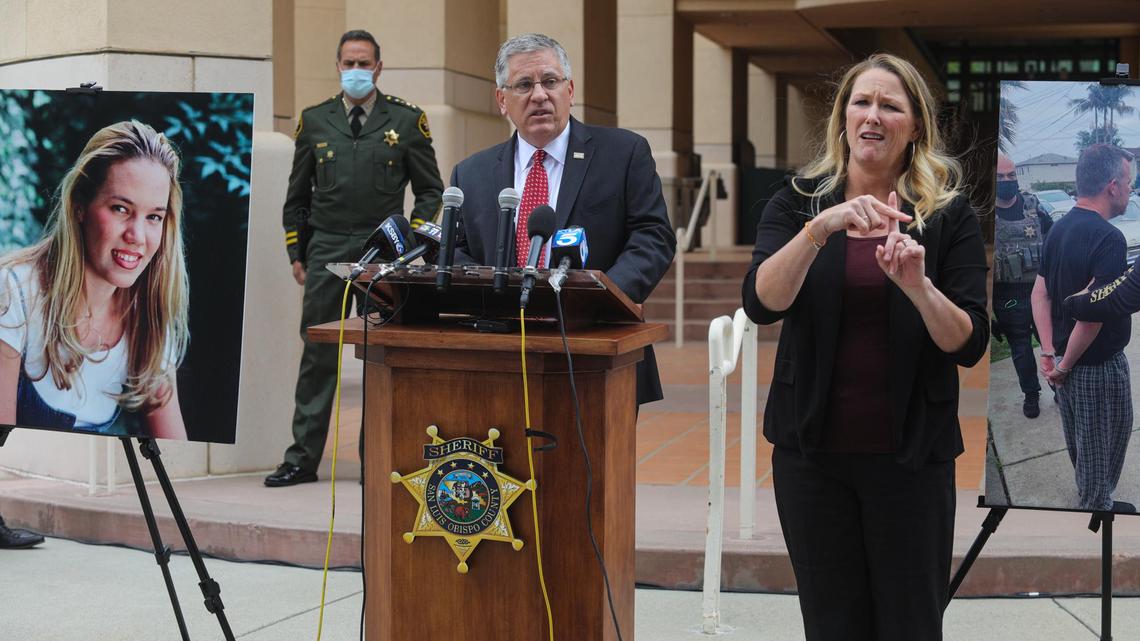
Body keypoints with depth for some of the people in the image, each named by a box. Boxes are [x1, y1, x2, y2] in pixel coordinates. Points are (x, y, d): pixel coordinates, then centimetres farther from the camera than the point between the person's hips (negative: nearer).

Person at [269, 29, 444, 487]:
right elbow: (297, 195, 15)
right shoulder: (314, 121, 10)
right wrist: (295, 253, 9)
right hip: (326, 251, 2)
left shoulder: (406, 121, 4)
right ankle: (303, 458, 7)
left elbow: (430, 190, 7)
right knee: (317, 355, 2)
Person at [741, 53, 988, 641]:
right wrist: (820, 228, -28)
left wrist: (917, 285, -24)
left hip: (911, 453, -1)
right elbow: (760, 304, -14)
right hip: (812, 446, 1)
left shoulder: (949, 213, 0)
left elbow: (970, 345, -6)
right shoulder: (798, 201, 3)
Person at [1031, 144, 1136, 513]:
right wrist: (1065, 366, -18)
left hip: (1068, 365, 9)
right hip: (1099, 365, -8)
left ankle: (1094, 503, 40)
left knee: (1081, 448, 23)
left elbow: (1040, 293, 6)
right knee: (1102, 451, 10)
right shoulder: (1109, 239, -24)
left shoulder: (1059, 229, 4)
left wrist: (1050, 352, 1)